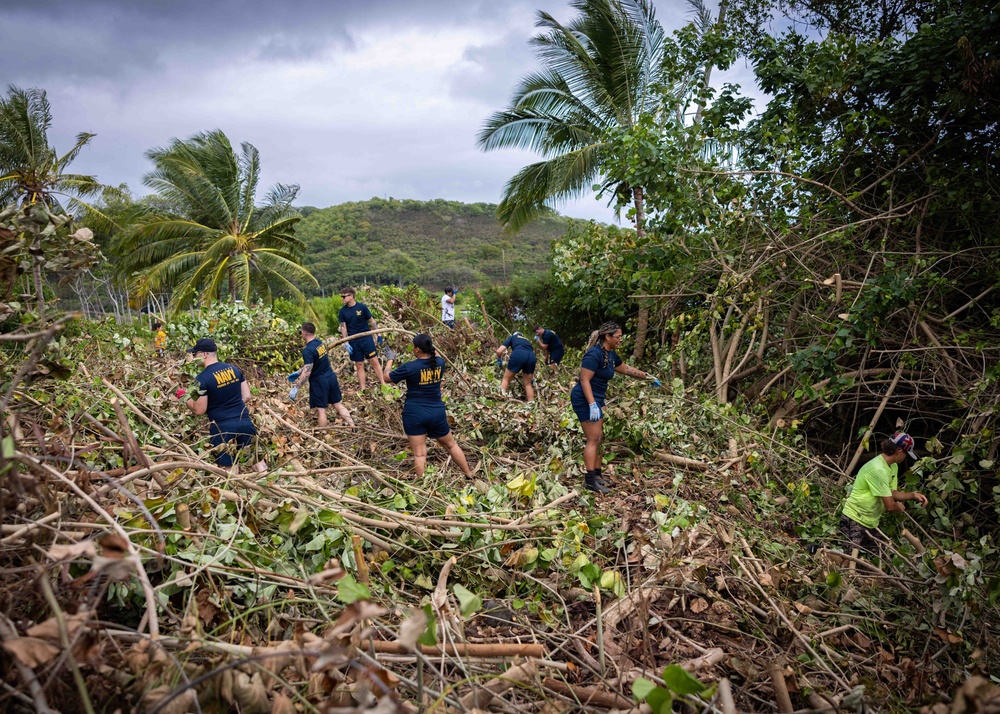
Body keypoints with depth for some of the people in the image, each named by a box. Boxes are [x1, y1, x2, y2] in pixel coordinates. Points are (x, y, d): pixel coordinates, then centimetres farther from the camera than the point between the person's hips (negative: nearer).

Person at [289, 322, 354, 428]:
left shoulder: (308, 350, -21)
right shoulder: (320, 343, 5)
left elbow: (307, 372, -24)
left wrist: (295, 387, -21)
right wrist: (299, 372, 23)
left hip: (319, 382, -8)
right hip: (331, 377, 8)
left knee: (321, 410, 2)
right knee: (338, 404, 14)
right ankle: (352, 426, 13)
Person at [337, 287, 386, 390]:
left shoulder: (362, 307, -7)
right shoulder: (342, 311, 1)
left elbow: (371, 321, 0)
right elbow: (343, 328, 2)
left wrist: (378, 334, 0)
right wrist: (346, 343, -6)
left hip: (366, 338, -2)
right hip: (353, 341, 2)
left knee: (374, 361, -3)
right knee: (359, 365, 7)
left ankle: (383, 384, 3)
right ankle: (363, 389, 13)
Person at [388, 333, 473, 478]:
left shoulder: (409, 367, -14)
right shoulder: (439, 363, -2)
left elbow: (387, 378, 0)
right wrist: (429, 346, 34)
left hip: (414, 414, -4)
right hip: (436, 412, 4)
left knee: (419, 454, 0)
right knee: (451, 445, 21)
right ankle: (469, 476, 30)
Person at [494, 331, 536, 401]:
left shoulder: (512, 337, 30)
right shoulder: (527, 340, 41)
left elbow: (499, 351, 16)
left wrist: (499, 360, 38)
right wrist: (532, 377, 46)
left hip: (518, 354, -3)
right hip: (532, 357, 3)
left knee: (506, 379, 13)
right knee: (528, 383, 18)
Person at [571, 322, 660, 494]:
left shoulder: (611, 354, 9)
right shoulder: (594, 354, -20)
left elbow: (626, 369, 26)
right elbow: (584, 380, -24)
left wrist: (648, 376, 24)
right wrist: (592, 404, -29)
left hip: (597, 399, 10)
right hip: (585, 400, -10)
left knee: (600, 438, 11)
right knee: (594, 439, -8)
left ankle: (597, 475, 19)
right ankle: (590, 480, -3)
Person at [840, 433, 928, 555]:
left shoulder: (893, 466, 8)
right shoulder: (878, 470, -24)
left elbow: (891, 493, 13)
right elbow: (890, 506, -21)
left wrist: (912, 495, 0)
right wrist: (900, 508, 0)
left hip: (871, 523, 10)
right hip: (855, 521, -10)